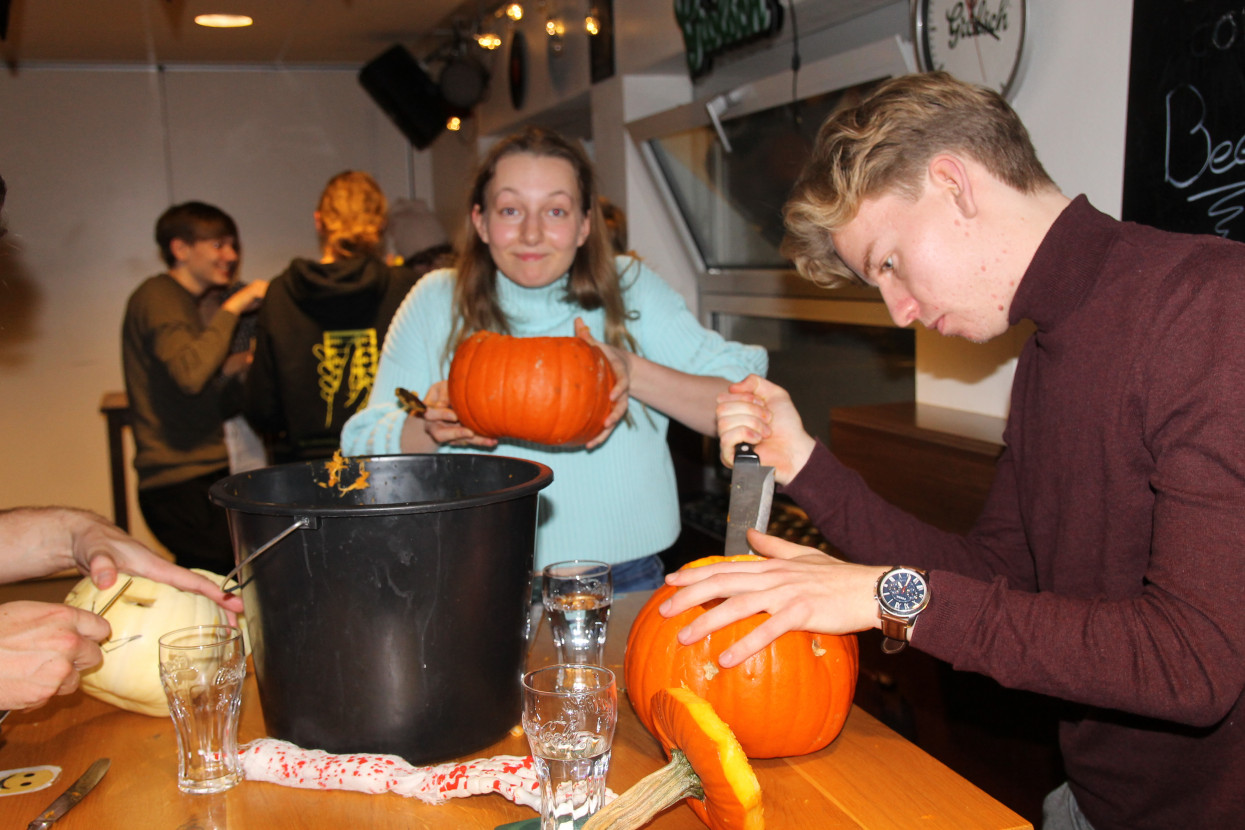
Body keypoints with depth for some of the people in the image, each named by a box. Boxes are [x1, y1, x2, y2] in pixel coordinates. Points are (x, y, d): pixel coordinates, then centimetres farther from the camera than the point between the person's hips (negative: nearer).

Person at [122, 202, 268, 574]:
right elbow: (189, 373, -24)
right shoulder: (157, 296, -5)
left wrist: (232, 370, 2)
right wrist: (231, 308, -15)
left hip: (202, 476, 9)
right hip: (180, 483, -9)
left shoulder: (189, 305, 23)